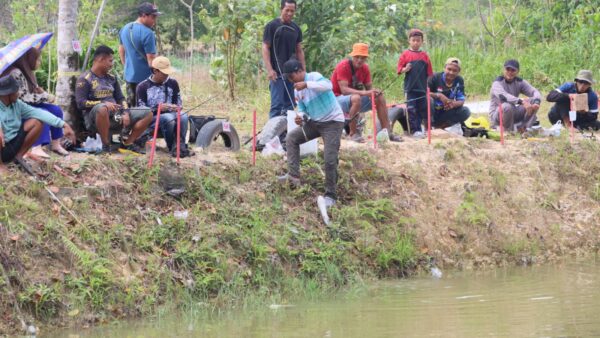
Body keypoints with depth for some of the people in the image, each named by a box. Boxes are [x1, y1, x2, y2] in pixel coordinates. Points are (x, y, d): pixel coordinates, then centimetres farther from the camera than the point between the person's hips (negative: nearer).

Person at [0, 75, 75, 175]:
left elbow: (38, 113, -4)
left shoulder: (17, 104, 0)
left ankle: (18, 156, 5)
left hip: (12, 146, 6)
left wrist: (63, 125, -12)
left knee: (36, 122, -5)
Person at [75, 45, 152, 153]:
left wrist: (126, 113, -3)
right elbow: (81, 103, -12)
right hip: (95, 118, -6)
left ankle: (127, 143, 1)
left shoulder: (111, 78, 19)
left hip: (116, 116, 6)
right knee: (102, 108, -43)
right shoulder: (85, 79, -2)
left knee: (148, 115, -3)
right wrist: (104, 103, -21)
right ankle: (106, 144, -25)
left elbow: (121, 99, 18)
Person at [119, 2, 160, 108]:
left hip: (129, 76, 8)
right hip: (144, 77, -8)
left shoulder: (125, 29, 8)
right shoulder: (147, 33, -19)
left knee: (131, 106, 14)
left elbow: (121, 50, 19)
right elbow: (151, 59, -19)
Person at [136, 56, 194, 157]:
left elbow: (178, 104, 14)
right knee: (168, 118, -36)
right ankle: (171, 147, -21)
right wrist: (158, 108, -20)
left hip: (170, 114, 3)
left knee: (183, 116, -30)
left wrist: (176, 107, -11)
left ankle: (180, 146, -33)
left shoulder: (172, 83, 12)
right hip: (152, 119, -3)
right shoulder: (143, 86, 1)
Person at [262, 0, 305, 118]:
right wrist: (269, 70, -14)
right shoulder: (272, 26, -3)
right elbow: (265, 48, -5)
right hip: (277, 73, -6)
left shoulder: (296, 28, 13)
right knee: (277, 104, -11)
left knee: (289, 104, 7)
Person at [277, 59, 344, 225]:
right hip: (315, 122, 8)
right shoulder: (297, 91, 6)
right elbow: (303, 108, 15)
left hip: (333, 121, -8)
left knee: (330, 159, -15)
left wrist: (306, 84, -44)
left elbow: (328, 85, -36)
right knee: (292, 137, 3)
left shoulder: (314, 77, -16)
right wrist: (300, 116, -9)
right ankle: (293, 176, 2)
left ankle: (330, 195, -5)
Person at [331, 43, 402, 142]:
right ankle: (353, 133, -26)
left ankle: (387, 132, -4)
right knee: (356, 98, -38)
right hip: (338, 99, -7)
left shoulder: (365, 68, 1)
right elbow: (344, 89, -30)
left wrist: (375, 92, -22)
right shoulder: (343, 66, -21)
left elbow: (369, 88, 4)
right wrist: (364, 93, -40)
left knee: (380, 97, -6)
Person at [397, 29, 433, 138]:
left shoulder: (424, 55, 6)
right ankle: (414, 130, 2)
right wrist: (405, 69, -21)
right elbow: (400, 70, 0)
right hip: (410, 88, -3)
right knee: (411, 110, -3)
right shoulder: (405, 54, 0)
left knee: (422, 110, 8)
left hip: (422, 88, 3)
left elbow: (429, 73, 9)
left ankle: (419, 129, 18)